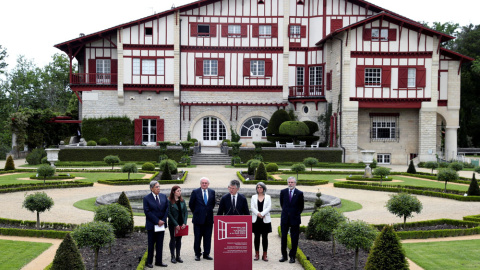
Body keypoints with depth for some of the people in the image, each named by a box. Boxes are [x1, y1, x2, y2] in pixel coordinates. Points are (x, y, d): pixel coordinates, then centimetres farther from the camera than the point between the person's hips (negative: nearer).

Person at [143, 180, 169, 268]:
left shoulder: (163, 196, 8)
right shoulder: (146, 198, -7)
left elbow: (167, 208, 6)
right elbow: (147, 212, -12)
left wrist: (163, 220, -6)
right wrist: (157, 221, -15)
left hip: (161, 224, 4)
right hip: (151, 225, -4)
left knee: (160, 244, 9)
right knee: (151, 244, 5)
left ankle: (159, 261, 17)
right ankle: (149, 262, 16)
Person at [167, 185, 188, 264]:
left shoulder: (182, 201, 5)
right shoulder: (169, 201, -10)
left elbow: (186, 212, 4)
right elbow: (169, 214, -12)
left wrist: (184, 223, -7)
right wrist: (176, 224, -15)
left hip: (181, 224, 4)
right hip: (173, 224, -4)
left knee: (179, 240, 10)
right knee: (173, 239, 4)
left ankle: (178, 256, 17)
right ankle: (173, 257, 11)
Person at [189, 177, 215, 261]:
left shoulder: (212, 192, 5)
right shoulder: (195, 192, -3)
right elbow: (191, 204, 5)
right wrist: (195, 213, 7)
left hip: (209, 219, 2)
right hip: (198, 219, -2)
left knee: (208, 237, 6)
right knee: (197, 237, 4)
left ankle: (206, 254, 16)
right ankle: (197, 254, 13)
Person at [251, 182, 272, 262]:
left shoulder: (268, 197, 7)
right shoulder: (254, 197, 9)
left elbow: (269, 207, -4)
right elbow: (252, 207, -1)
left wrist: (262, 214, -15)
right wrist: (258, 213, -16)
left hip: (265, 220, -1)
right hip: (256, 220, 1)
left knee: (265, 237, 0)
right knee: (256, 237, 2)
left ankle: (264, 255, 5)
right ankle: (257, 254, 11)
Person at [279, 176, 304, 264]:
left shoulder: (299, 193, -3)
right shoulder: (283, 192, 3)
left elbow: (301, 207, 7)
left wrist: (296, 214, 8)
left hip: (295, 218, -2)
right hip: (285, 218, 2)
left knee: (294, 238, 3)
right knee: (283, 237, 5)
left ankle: (292, 256, 11)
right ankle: (284, 256, 15)